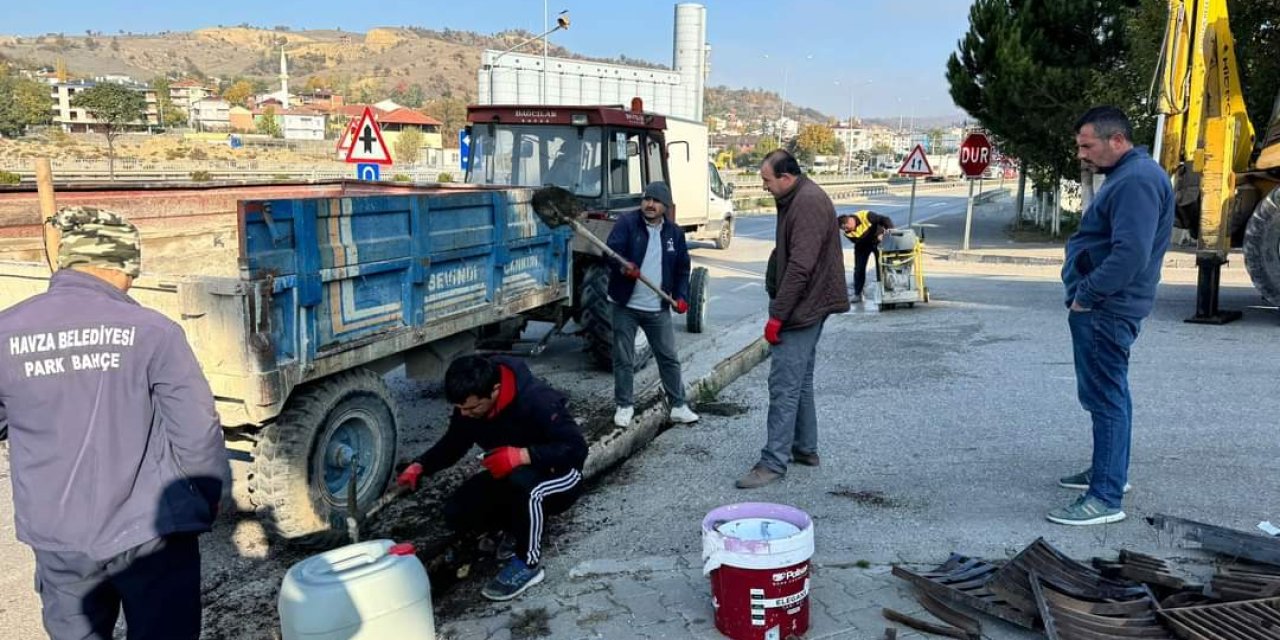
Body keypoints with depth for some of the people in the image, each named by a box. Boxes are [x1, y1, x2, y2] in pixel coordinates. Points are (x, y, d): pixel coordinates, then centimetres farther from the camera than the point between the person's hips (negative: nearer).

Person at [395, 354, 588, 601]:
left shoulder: (537, 400, -32)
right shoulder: (468, 406, -11)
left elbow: (577, 448, -33)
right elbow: (453, 444, 4)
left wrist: (523, 455, -44)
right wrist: (420, 466, -14)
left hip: (560, 475, -6)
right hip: (511, 476, 7)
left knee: (524, 483, -39)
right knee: (457, 514, -11)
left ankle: (528, 563, -17)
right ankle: (524, 527, 11)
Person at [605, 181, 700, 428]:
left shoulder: (675, 233, 5)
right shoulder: (627, 223, -6)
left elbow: (682, 268, 12)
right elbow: (611, 249, -17)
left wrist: (681, 296, -1)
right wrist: (622, 265, -38)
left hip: (659, 308, 3)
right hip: (625, 305, -2)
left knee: (670, 358, 7)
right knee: (623, 359, 6)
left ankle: (678, 406, 18)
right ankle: (624, 406, 20)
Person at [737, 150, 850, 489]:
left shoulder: (808, 203, -20)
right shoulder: (796, 200, 13)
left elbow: (800, 267, -26)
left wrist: (777, 315, -23)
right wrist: (776, 300, 15)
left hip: (801, 309, -11)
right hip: (806, 309, 11)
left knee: (785, 385, -8)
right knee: (801, 381, 18)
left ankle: (774, 462, -3)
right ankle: (805, 448, 29)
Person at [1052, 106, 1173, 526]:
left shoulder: (1137, 180, -18)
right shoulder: (1125, 176, 16)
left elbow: (1131, 253, -27)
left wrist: (1086, 295, -19)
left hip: (1106, 310, -11)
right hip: (1103, 307, 11)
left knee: (1105, 398, -7)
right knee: (1107, 393, 20)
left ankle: (1106, 498, -2)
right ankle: (1110, 471, 34)